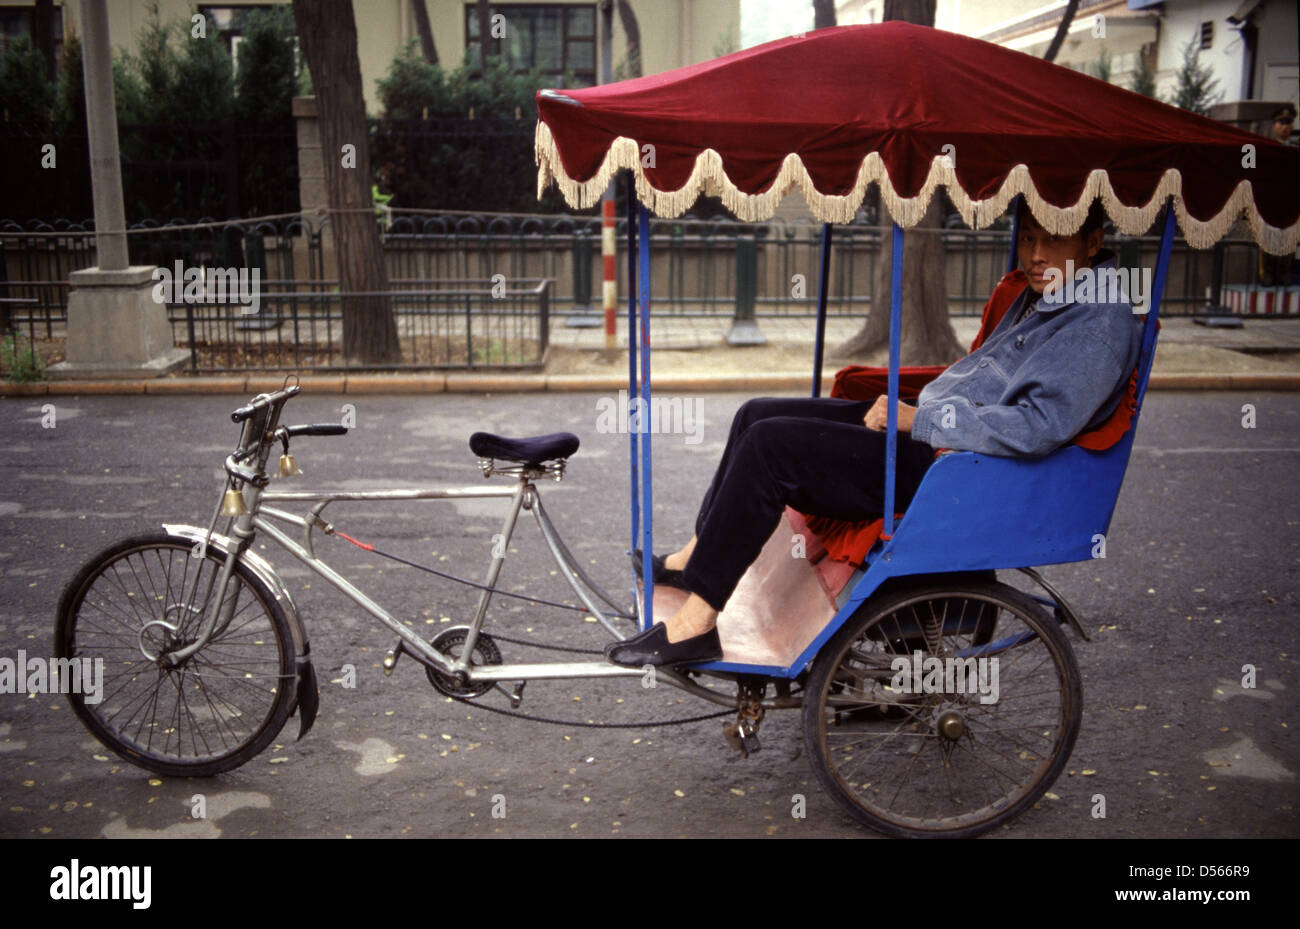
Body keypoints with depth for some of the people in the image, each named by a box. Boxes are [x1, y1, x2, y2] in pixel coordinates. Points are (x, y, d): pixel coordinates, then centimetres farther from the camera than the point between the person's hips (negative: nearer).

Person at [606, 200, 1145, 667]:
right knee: (759, 416, 8)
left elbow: (1039, 426, -25)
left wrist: (918, 420, -20)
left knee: (770, 445, -20)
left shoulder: (1101, 324, -14)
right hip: (927, 428, 10)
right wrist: (904, 407, 8)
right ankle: (698, 555, 16)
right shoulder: (1040, 296, 16)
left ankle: (696, 622, -13)